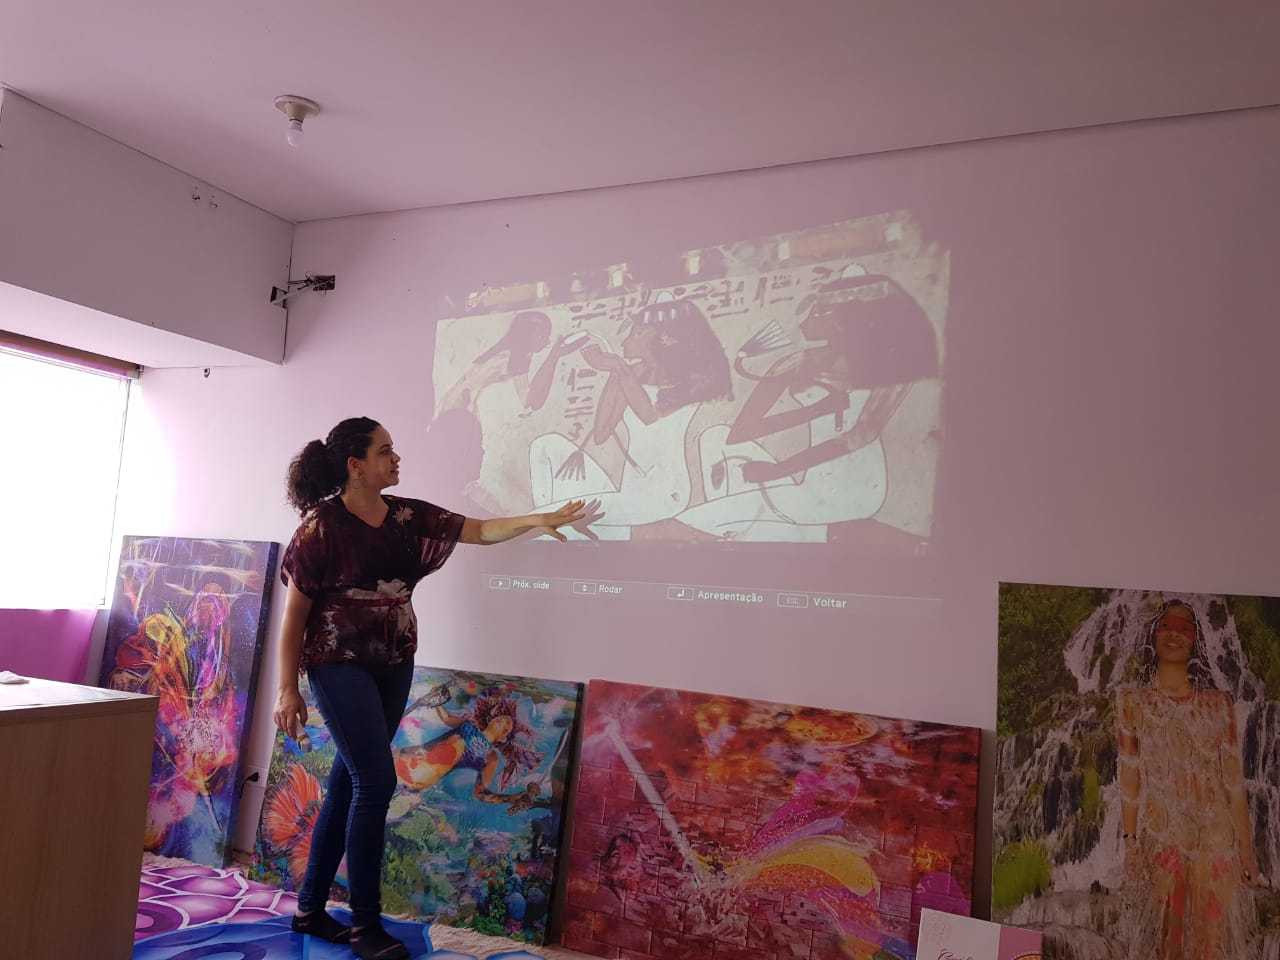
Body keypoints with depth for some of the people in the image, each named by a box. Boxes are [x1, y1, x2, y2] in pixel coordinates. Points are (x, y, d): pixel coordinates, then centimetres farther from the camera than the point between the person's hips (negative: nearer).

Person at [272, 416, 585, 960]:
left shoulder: (407, 516, 5)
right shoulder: (322, 524, -11)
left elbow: (479, 531, 8)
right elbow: (293, 614, -8)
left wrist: (537, 521, -3)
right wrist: (287, 690, -8)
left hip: (393, 667, 6)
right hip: (340, 665, -6)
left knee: (349, 784, 11)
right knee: (376, 781, -9)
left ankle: (310, 910, 26)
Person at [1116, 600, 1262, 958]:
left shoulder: (1218, 703, 6)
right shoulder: (1133, 700, 2)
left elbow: (1233, 780, 5)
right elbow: (1130, 776, 0)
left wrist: (1246, 845, 1)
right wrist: (1130, 842, -3)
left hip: (1214, 836, 1)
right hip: (1158, 836, -1)